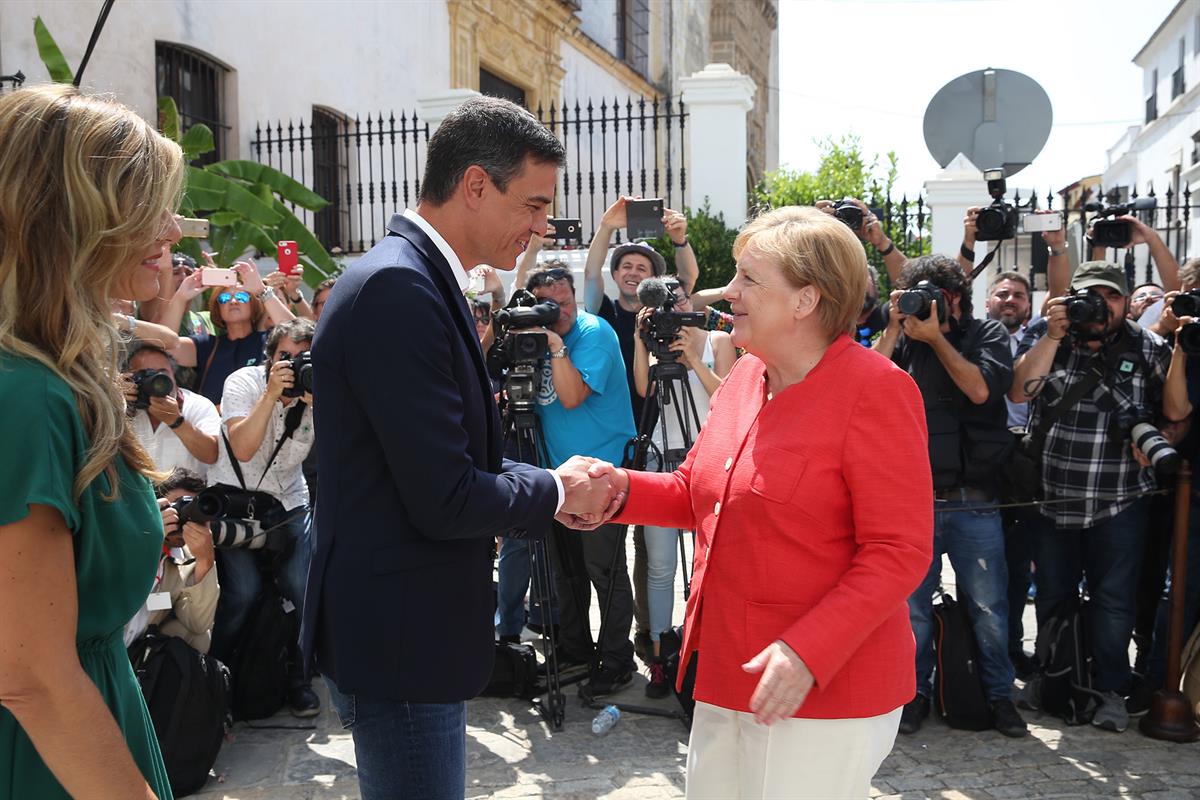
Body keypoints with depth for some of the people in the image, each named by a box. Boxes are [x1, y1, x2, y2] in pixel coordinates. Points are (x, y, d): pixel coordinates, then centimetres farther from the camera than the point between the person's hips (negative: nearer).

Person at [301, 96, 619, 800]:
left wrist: (560, 487, 2)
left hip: (409, 630, 10)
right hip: (399, 640, -10)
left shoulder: (420, 277, 9)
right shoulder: (398, 289, -23)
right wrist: (556, 493, -8)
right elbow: (444, 500, -25)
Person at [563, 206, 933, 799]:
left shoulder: (875, 390, -16)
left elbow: (900, 553, -18)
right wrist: (621, 489, -3)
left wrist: (808, 651, -25)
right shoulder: (746, 377, 7)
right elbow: (695, 493, 15)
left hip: (827, 687, -7)